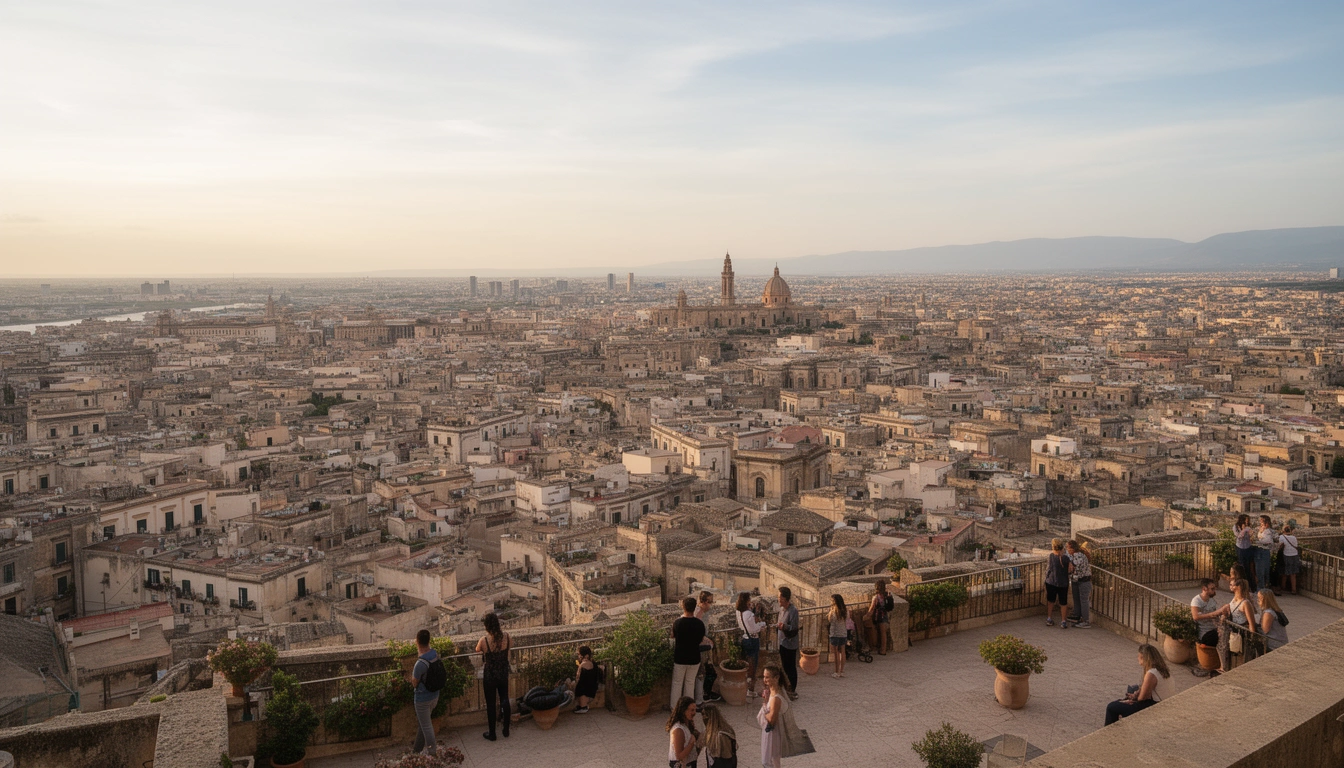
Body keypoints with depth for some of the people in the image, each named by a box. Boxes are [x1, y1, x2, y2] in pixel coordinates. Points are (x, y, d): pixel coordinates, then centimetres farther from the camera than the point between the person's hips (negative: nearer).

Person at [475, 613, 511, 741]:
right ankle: (506, 730, 28)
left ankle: (492, 733, 23)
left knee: (491, 703, 11)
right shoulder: (506, 636, -14)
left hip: (489, 676, -3)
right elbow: (511, 645, 8)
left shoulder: (484, 640, -22)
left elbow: (477, 650, 0)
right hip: (503, 674, 3)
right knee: (504, 699, 18)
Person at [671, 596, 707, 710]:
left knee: (677, 683, 14)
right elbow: (702, 639, 3)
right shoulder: (700, 624, -11)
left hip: (680, 658, -2)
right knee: (690, 683, 18)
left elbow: (672, 636, 2)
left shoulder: (677, 623, -18)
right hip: (694, 658, 2)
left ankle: (674, 707, 22)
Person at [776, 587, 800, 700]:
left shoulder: (793, 611, -20)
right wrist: (777, 626, 5)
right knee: (785, 667, 17)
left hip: (790, 644, -8)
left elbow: (794, 628, -24)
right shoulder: (782, 609, 7)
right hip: (782, 642, 8)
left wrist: (785, 626, -39)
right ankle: (787, 687, 30)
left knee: (791, 668, 1)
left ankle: (793, 691, 11)